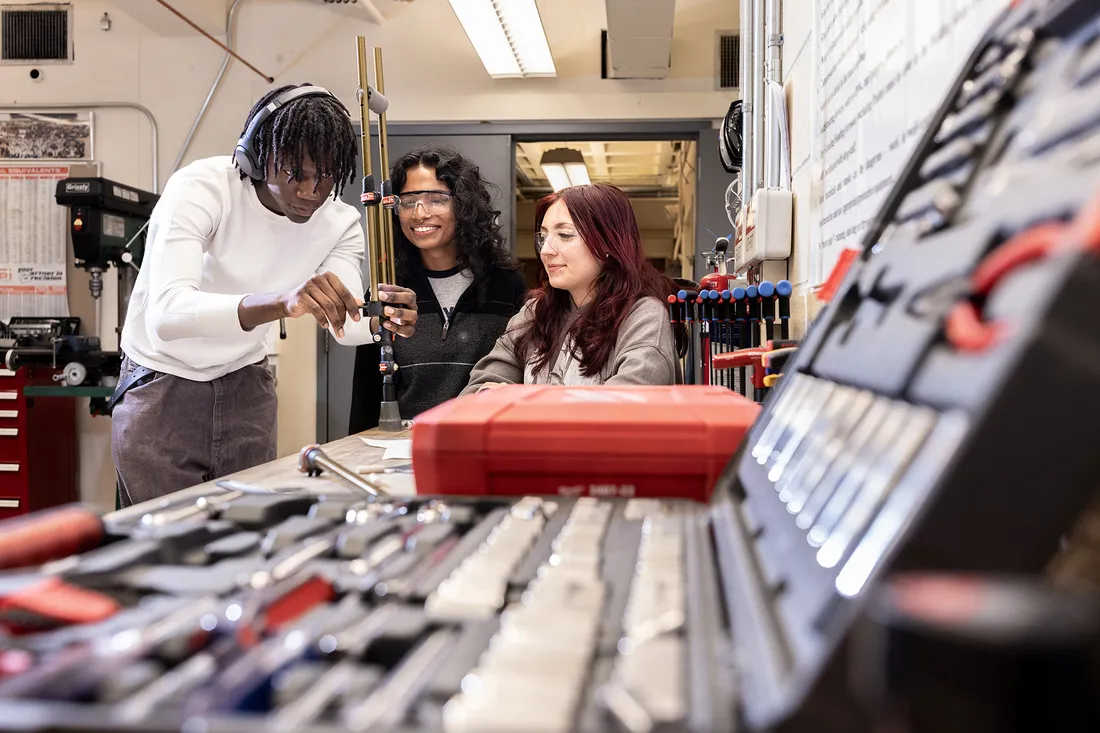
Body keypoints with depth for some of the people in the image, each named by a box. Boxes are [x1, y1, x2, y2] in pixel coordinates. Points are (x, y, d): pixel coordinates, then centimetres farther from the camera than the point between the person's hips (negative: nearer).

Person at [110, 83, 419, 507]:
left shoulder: (341, 223, -11)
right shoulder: (201, 188, -26)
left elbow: (344, 320, -25)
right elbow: (166, 313, -41)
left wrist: (383, 321, -48)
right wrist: (282, 302, -57)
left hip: (246, 385, 4)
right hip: (162, 384, -3)